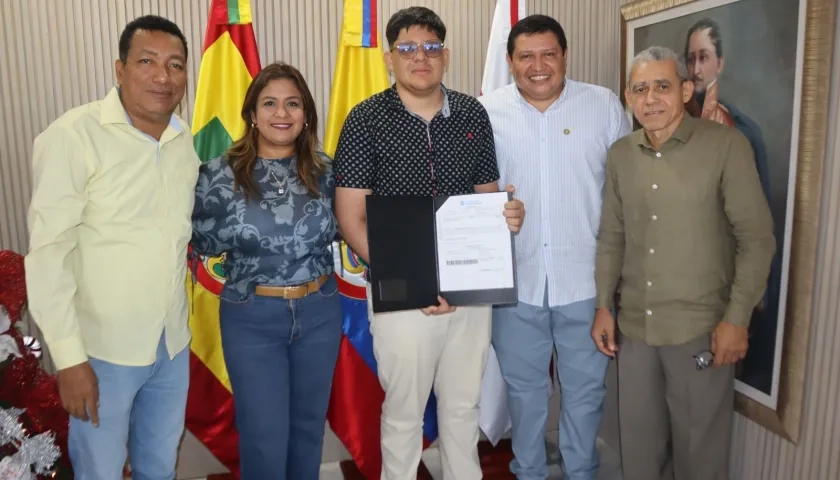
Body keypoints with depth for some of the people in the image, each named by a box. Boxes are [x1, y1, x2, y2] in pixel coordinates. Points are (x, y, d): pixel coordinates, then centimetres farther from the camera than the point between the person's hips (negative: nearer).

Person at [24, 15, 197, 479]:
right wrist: (69, 356, -15)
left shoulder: (184, 139, 3)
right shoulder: (73, 135, -16)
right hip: (104, 349, -5)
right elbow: (48, 250, -16)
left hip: (173, 341, 5)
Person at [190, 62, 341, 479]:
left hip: (319, 312, 3)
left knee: (309, 425, 19)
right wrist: (246, 225, -15)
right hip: (252, 319, -3)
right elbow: (203, 243, -3)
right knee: (264, 439, 5)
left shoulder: (323, 169, -1)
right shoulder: (220, 174, -9)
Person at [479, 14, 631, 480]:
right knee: (523, 385, 17)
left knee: (585, 386, 14)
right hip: (515, 278, 0)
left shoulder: (605, 105, 0)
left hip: (586, 277, 0)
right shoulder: (486, 111, 0)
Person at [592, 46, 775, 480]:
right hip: (633, 325, 4)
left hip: (700, 327, -4)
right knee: (638, 441, 17)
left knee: (698, 445, 11)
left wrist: (737, 319, -12)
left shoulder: (727, 146, -10)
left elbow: (756, 238, -9)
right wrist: (602, 305, 6)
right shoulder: (619, 155, 5)